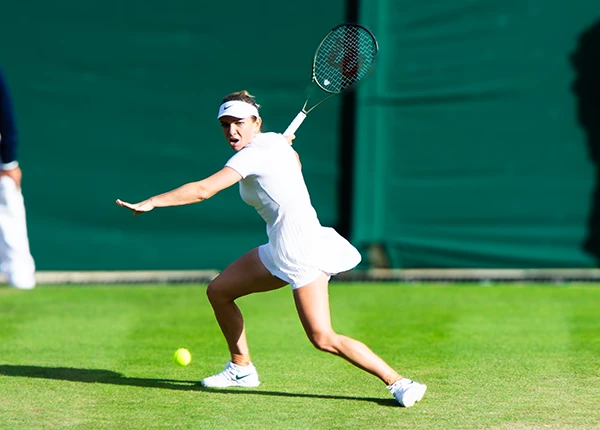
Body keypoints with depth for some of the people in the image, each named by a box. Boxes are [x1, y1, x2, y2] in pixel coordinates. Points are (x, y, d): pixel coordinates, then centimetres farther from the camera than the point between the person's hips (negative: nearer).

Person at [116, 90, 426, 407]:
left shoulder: (254, 153, -16)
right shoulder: (275, 142, 10)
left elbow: (203, 190, -24)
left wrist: (151, 202, -20)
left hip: (300, 249, -10)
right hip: (281, 250, 10)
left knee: (323, 339, -16)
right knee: (218, 291, 16)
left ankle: (398, 383, -10)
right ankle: (241, 369, 28)